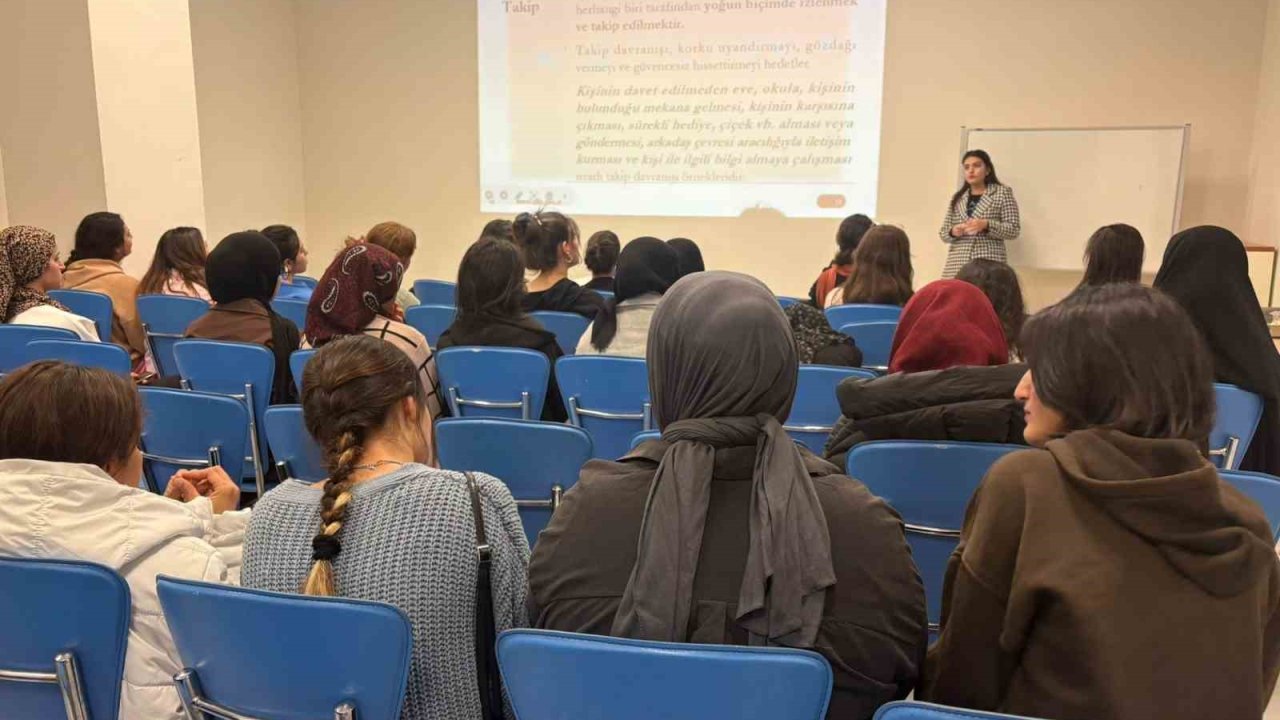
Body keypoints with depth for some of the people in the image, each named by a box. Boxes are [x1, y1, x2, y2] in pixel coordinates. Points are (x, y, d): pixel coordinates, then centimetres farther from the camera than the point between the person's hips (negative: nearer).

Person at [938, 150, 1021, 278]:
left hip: (989, 264, -3)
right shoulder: (957, 197, 18)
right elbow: (943, 232, 18)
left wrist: (986, 225, -13)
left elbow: (1014, 229, 2)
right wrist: (953, 232, -5)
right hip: (957, 264, 3)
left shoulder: (1002, 192, 8)